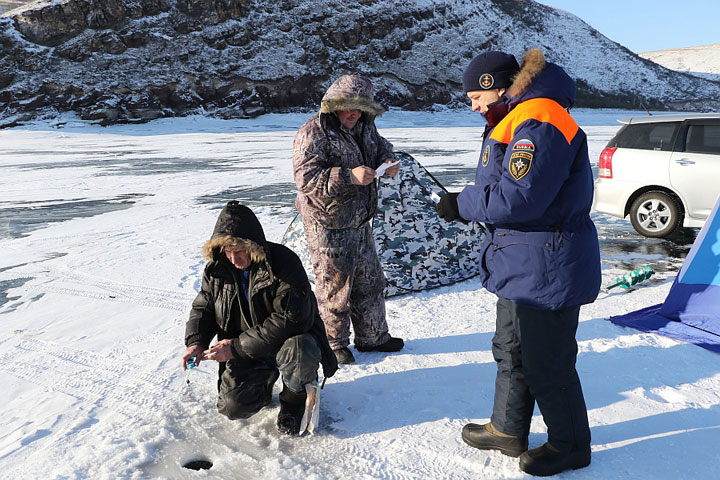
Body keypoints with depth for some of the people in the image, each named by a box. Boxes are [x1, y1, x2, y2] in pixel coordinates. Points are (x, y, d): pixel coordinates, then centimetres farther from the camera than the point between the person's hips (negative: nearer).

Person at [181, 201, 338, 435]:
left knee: (298, 353, -39)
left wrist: (237, 346, -27)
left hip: (291, 338, -4)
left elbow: (290, 320, -29)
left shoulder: (284, 263, -24)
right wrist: (196, 341, -12)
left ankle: (295, 397, -4)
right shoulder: (217, 268, -4)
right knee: (232, 407, -13)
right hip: (247, 353, 5)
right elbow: (203, 307, 10)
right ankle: (266, 379, 21)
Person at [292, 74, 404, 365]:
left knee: (369, 281, 18)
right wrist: (349, 177, -32)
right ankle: (334, 343, 23)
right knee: (334, 286, 3)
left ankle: (372, 336, 35)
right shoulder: (313, 133, -17)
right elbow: (306, 177, -26)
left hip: (359, 222, 8)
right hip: (328, 227, -8)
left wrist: (388, 163, 2)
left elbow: (380, 147, 26)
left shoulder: (365, 127, 7)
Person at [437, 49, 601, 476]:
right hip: (522, 264, 11)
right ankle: (508, 431, 37)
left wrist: (462, 205, -16)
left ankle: (570, 446, 25)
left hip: (548, 269, -11)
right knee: (511, 352, 21)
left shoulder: (539, 124, -21)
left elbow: (518, 198, -29)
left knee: (547, 364, 4)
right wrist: (465, 202, 4)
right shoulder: (516, 121, 15)